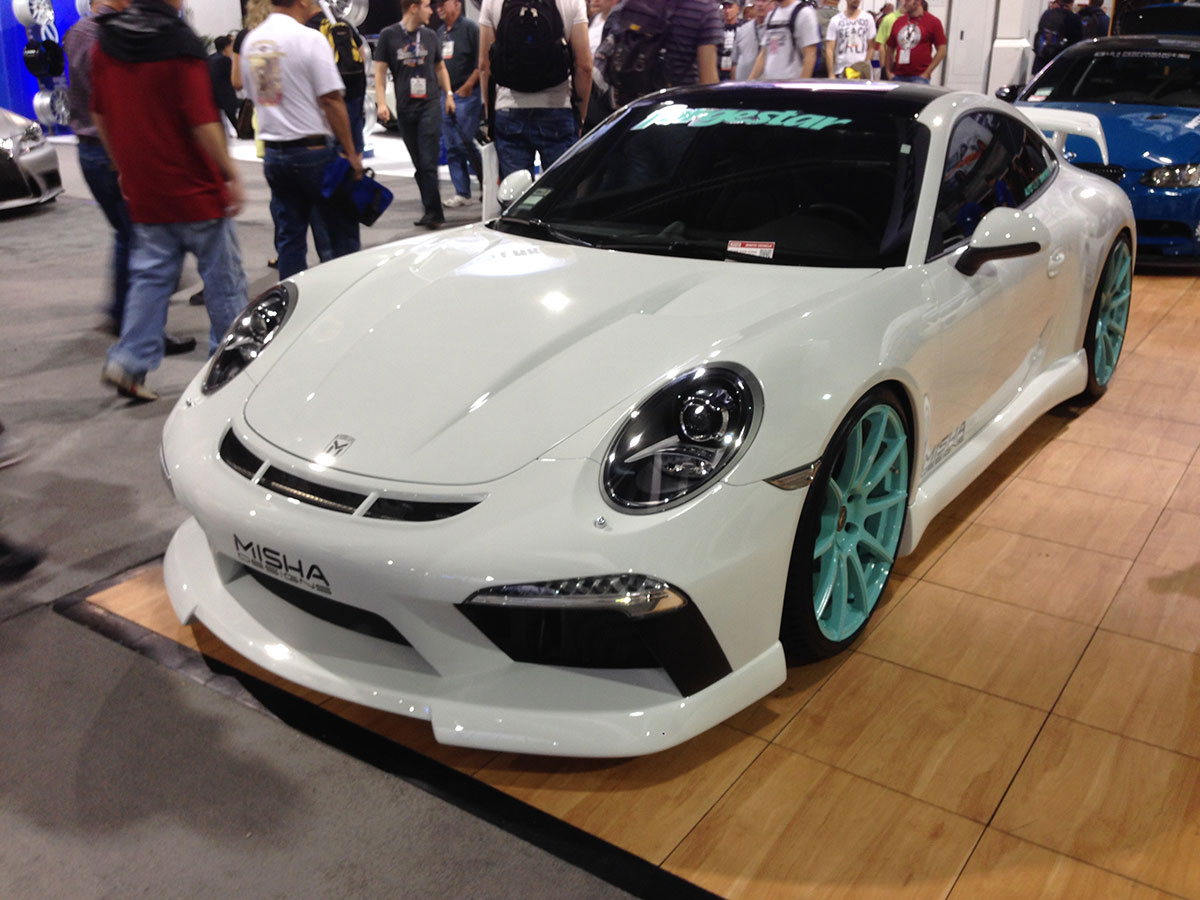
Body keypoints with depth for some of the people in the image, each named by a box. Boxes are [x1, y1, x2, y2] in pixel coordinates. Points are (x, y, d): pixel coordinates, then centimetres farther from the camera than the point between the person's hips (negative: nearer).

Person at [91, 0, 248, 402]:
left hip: (143, 189, 6)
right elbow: (202, 123, -19)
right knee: (223, 277, 7)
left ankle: (130, 361, 4)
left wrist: (124, 168, 22)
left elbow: (100, 116, 13)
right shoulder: (180, 44, -14)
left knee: (151, 274, 12)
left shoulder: (106, 42, 6)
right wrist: (231, 175, -11)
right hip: (194, 187, -6)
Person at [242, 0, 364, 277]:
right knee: (342, 232, 4)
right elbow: (331, 100, -14)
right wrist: (351, 153, -10)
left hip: (272, 152, 6)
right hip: (313, 149, -6)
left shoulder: (250, 41, 9)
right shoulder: (309, 39, -12)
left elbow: (254, 95, 16)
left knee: (288, 237, 10)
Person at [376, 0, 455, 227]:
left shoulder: (430, 35, 11)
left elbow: (440, 67, 22)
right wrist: (381, 102, -7)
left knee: (428, 162, -11)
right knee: (419, 164, 6)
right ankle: (433, 211, 13)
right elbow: (380, 71, 2)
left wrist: (448, 94, 13)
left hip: (430, 105, 0)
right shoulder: (389, 35, 3)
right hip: (404, 108, 0)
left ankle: (433, 212, -10)